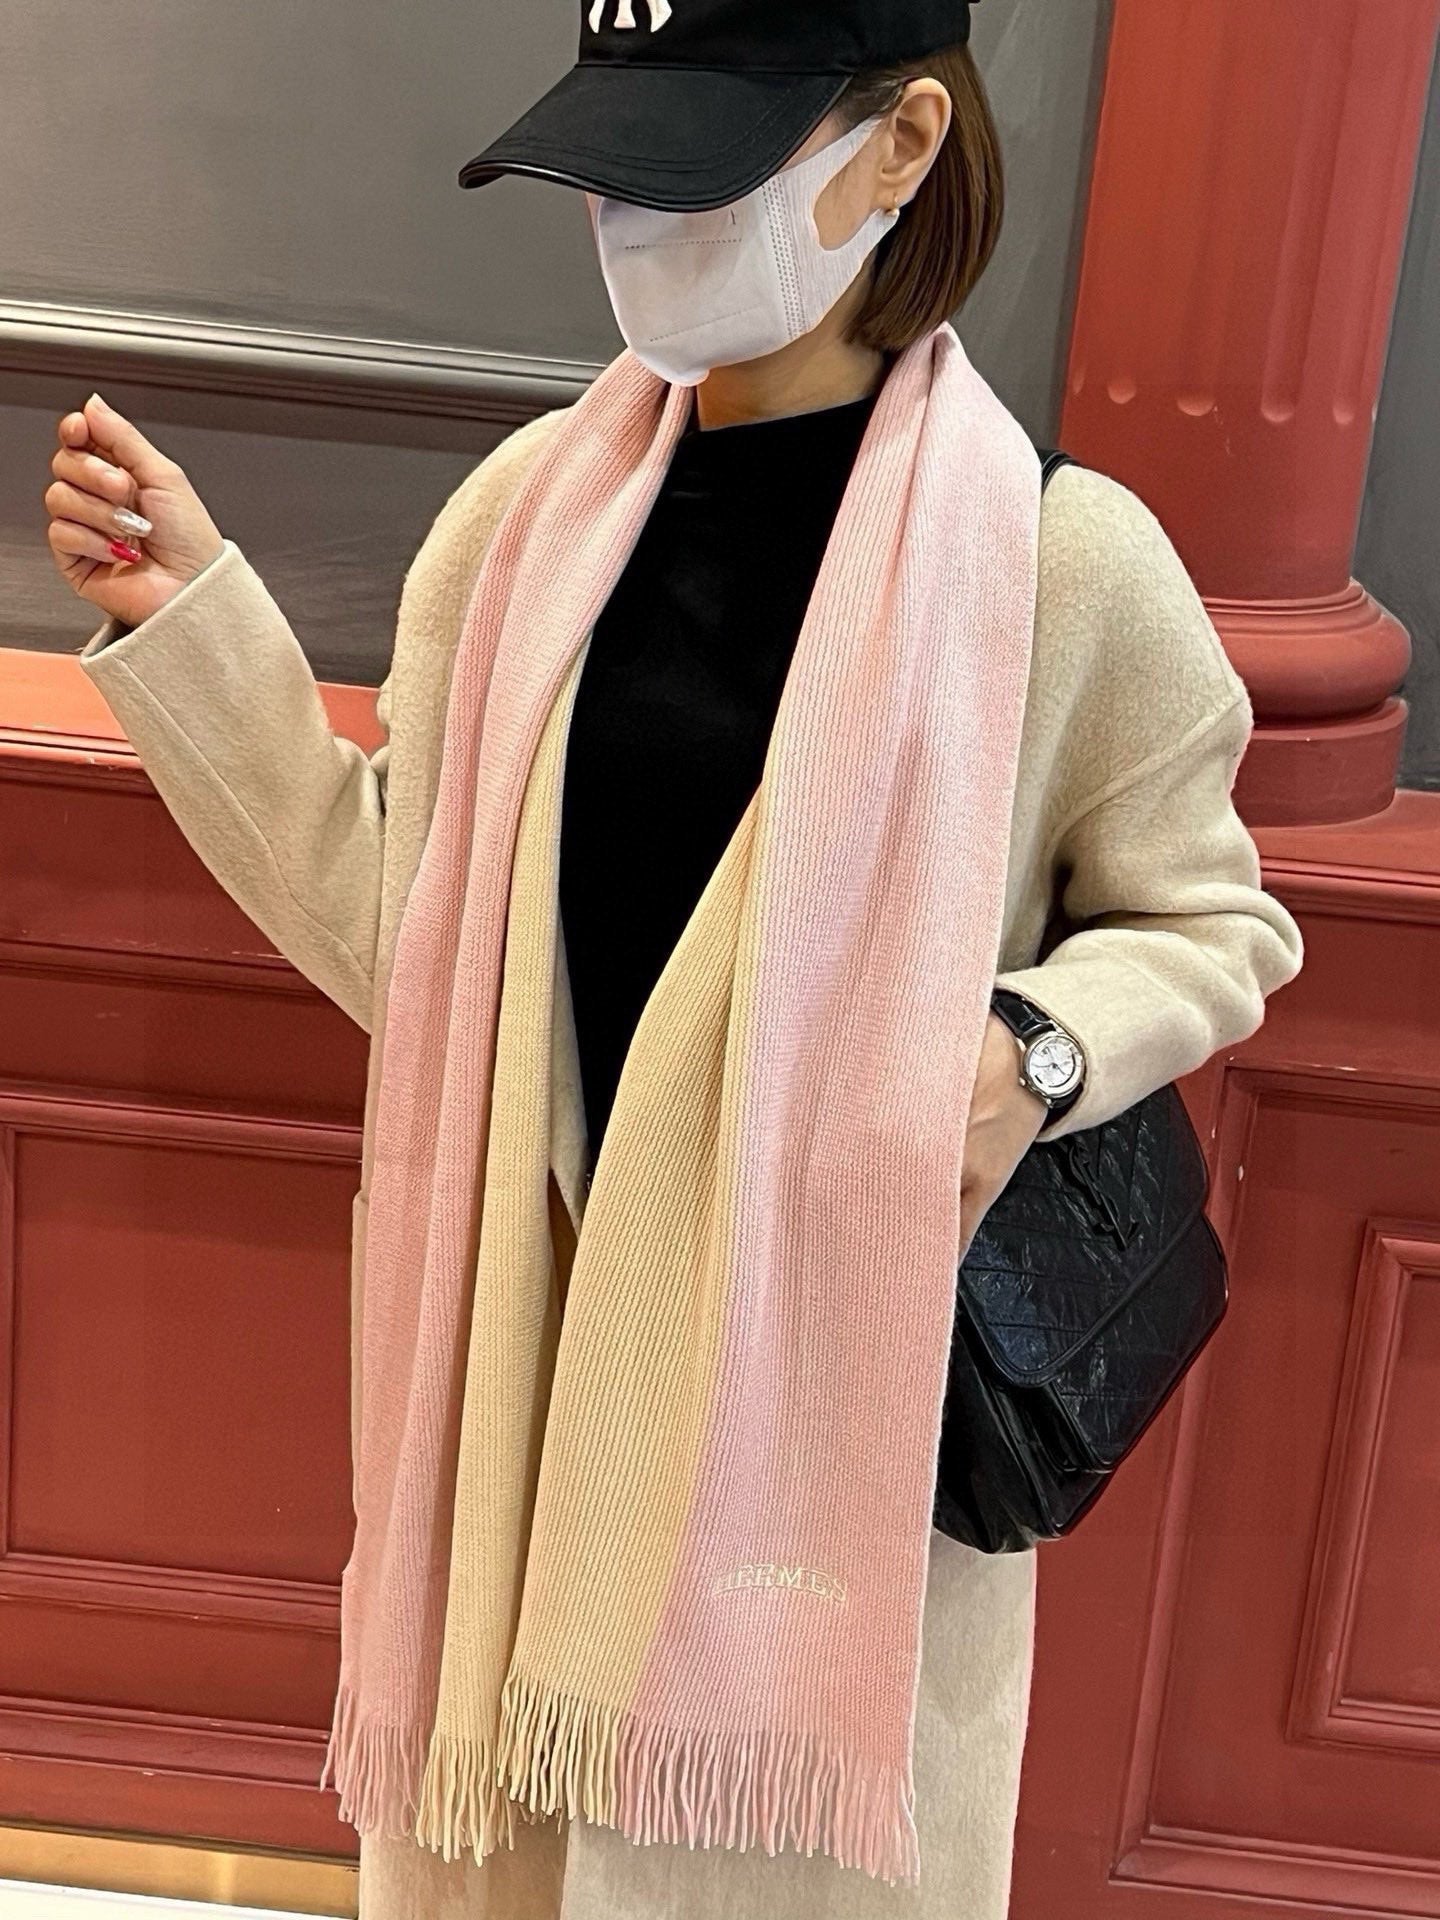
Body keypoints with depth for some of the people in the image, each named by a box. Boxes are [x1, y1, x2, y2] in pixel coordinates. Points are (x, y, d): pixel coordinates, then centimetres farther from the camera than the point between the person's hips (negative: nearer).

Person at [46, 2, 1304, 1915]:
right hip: (539, 1335, 3)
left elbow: (1215, 927, -1)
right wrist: (188, 617, -6)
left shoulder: (1061, 558, -14)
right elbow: (395, 932, 0)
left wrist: (1034, 1051, -21)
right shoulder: (529, 507, -3)